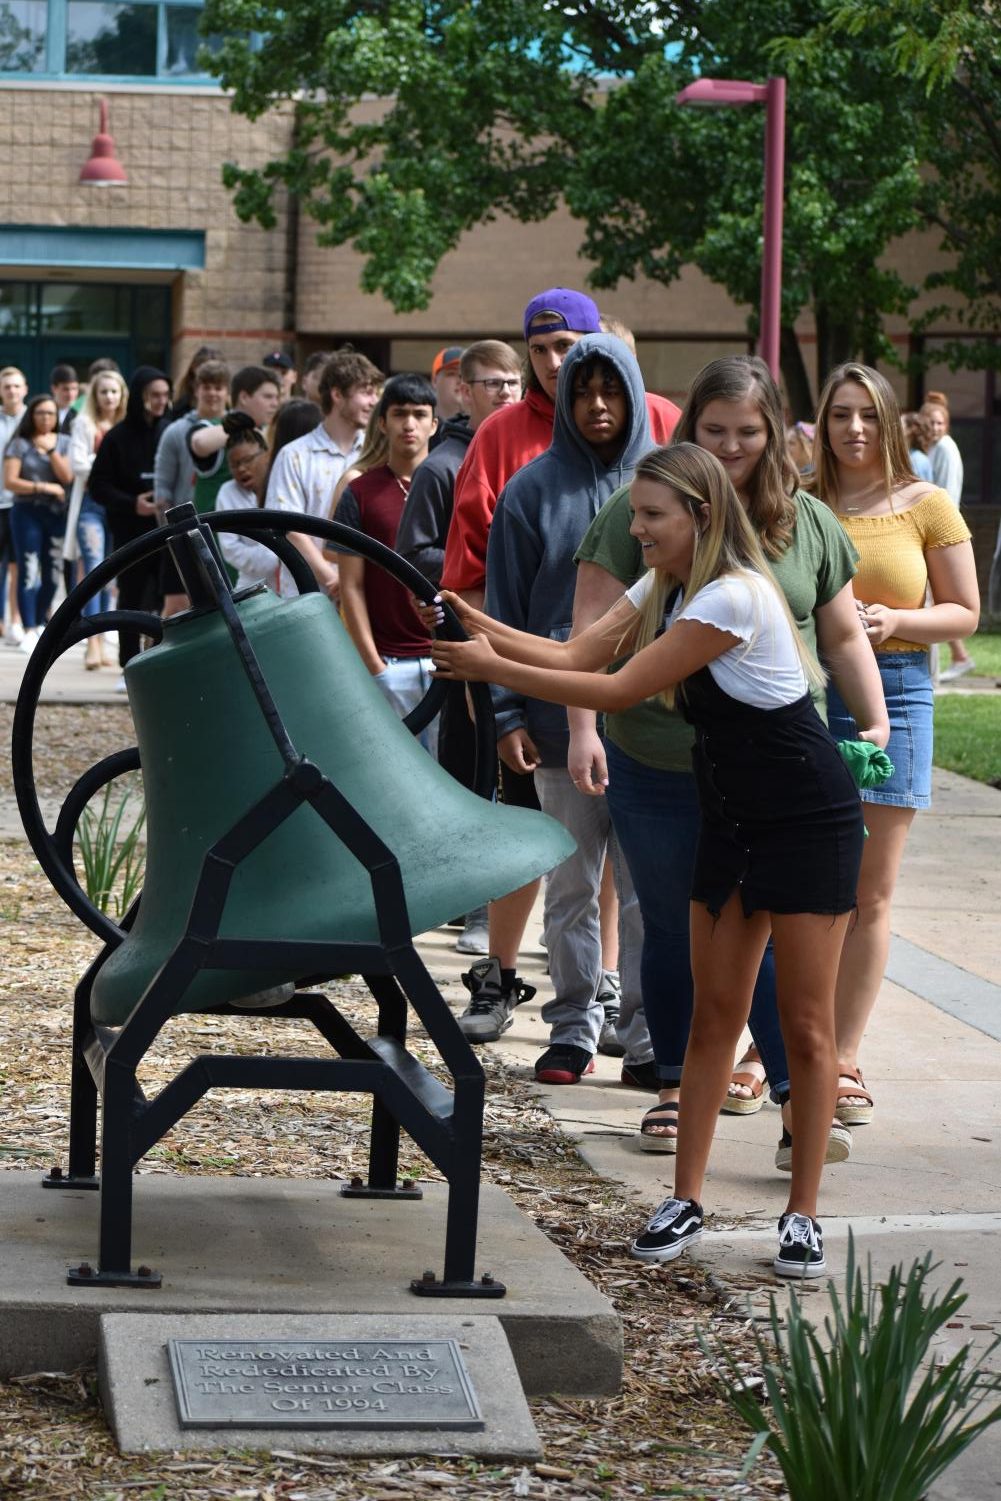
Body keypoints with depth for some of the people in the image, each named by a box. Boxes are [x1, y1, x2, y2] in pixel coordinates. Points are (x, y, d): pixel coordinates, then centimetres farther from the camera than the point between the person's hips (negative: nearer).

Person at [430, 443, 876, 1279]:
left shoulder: (734, 597, -24)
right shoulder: (663, 589, 5)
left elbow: (619, 690, -25)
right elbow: (578, 654, -3)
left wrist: (493, 670, -22)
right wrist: (485, 631, -17)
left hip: (810, 820, -8)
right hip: (731, 815, 8)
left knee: (806, 1022, -3)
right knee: (716, 1011, 5)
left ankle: (803, 1217, 4)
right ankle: (686, 1203, 7)